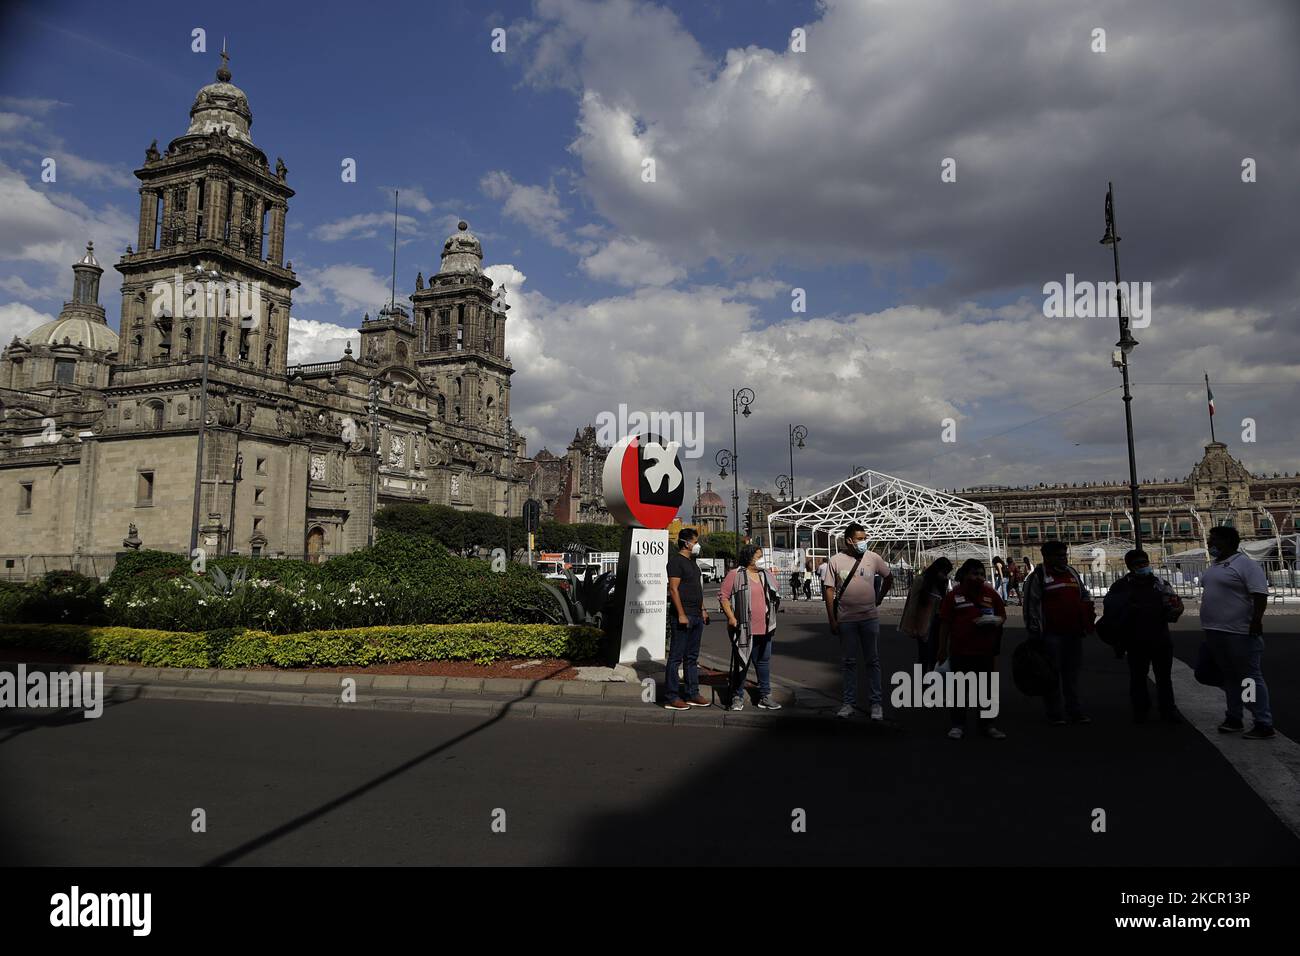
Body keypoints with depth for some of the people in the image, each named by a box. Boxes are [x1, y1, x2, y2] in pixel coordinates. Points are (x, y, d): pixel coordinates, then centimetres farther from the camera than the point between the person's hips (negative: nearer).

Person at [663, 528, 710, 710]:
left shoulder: (692, 562, 19)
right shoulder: (676, 560, -10)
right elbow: (673, 589, -17)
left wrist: (702, 610, 19)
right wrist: (681, 615, -21)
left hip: (696, 617, 9)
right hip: (684, 616, -9)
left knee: (692, 657, 13)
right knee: (676, 657, -5)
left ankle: (692, 694, 19)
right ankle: (671, 698, -2)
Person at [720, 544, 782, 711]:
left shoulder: (767, 575, 13)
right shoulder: (735, 575, -4)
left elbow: (775, 598, 21)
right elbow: (723, 596, -6)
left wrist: (772, 619, 13)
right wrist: (731, 617, -14)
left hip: (764, 628, 5)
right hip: (743, 628, -5)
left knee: (764, 662, 9)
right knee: (741, 663, 3)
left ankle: (765, 697, 18)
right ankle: (737, 697, 12)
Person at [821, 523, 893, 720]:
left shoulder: (873, 558, -1)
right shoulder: (836, 561, -5)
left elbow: (889, 577, 16)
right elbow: (829, 591, -3)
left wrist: (879, 598, 13)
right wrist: (832, 620, -6)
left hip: (870, 617, 1)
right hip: (846, 619, 0)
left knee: (873, 661, 7)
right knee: (849, 662, 9)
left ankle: (877, 703, 13)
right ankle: (849, 702, 17)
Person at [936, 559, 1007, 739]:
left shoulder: (991, 595, 5)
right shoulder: (953, 595, -1)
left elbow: (1002, 616, 13)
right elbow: (945, 623, 0)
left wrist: (996, 622, -11)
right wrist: (942, 649, -1)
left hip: (985, 652, 2)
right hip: (960, 652, -2)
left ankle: (988, 725, 22)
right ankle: (958, 725, 15)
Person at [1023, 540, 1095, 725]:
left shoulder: (1072, 573, 15)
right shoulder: (1038, 575, -6)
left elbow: (1085, 597, 27)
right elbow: (1031, 605, -9)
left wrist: (1090, 617, 19)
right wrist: (1035, 632, -12)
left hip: (1073, 633, 6)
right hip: (1051, 634, -6)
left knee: (1072, 674, 12)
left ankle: (1075, 711, 19)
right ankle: (1055, 714, 7)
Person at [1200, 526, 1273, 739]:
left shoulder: (1246, 563, -11)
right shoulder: (1214, 565, 15)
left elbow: (1260, 594, -19)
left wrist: (1256, 621, -25)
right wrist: (1210, 626, 22)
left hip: (1240, 632, -9)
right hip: (1215, 632, 9)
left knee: (1251, 677, -3)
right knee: (1229, 676, 15)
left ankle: (1264, 724, 2)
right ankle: (1233, 718, 23)